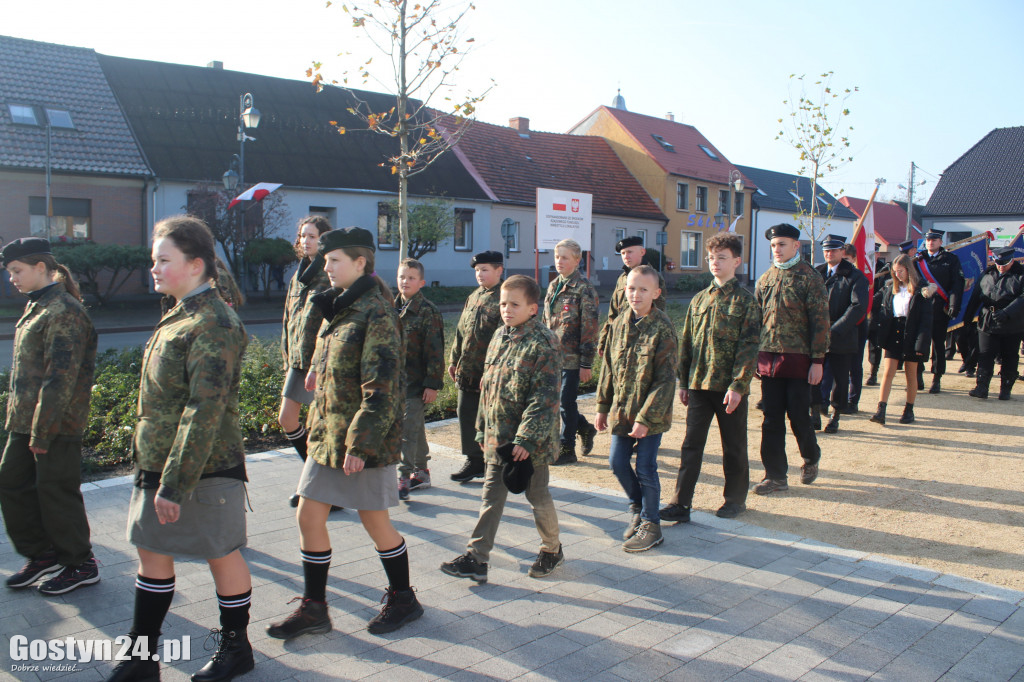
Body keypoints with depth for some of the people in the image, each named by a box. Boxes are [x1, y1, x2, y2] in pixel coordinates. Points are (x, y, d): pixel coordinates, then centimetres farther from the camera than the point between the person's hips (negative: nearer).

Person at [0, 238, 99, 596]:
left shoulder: (64, 312, -17)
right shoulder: (37, 307, 14)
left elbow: (60, 377, -21)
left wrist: (42, 432, -20)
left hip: (57, 425, -9)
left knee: (56, 492, 1)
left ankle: (80, 564, 17)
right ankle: (42, 555, 29)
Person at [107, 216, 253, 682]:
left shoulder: (212, 325, -20)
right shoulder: (178, 315, 11)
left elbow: (204, 411, -25)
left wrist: (175, 483, -24)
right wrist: (151, 469, 19)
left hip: (204, 469, -9)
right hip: (159, 465, 10)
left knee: (222, 555, 7)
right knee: (151, 552, 16)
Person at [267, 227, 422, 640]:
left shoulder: (376, 314, -18)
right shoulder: (339, 308, 11)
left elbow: (381, 389, -22)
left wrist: (360, 443, -23)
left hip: (364, 439, -9)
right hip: (327, 434, 9)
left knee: (374, 521, 6)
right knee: (308, 517, 10)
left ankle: (403, 599, 28)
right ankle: (313, 609, 24)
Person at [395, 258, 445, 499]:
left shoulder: (428, 311, -10)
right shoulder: (392, 308, 10)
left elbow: (435, 350, -12)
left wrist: (433, 384, -15)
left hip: (416, 382, -7)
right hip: (394, 379, 7)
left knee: (408, 429, -7)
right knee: (415, 427, 16)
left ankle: (404, 478, -1)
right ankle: (421, 472, 27)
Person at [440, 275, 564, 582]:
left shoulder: (543, 344, -17)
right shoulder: (499, 337, 8)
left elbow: (544, 398, -21)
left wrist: (526, 439, -25)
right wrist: (483, 428, 15)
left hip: (529, 442, -7)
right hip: (497, 440, 7)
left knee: (538, 497, 11)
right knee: (491, 499, 11)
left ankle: (552, 550, 32)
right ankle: (475, 559, 17)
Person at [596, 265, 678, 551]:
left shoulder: (663, 328, -14)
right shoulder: (619, 324, 5)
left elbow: (665, 380, -16)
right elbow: (609, 369, 13)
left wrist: (646, 418, -18)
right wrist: (603, 407, 12)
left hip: (651, 413, -6)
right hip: (621, 410, 6)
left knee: (645, 468, 0)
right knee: (617, 462, 10)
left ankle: (650, 525, 19)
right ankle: (638, 507, 35)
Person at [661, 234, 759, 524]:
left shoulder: (745, 301, -4)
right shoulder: (699, 299, 10)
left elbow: (749, 346, -9)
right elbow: (686, 342, 13)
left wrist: (738, 385, -16)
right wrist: (683, 381, 9)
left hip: (730, 387, -4)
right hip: (699, 384, 4)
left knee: (733, 446, 10)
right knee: (691, 445, 4)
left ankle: (735, 499, 26)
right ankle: (680, 503, 7)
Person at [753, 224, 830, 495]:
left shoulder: (810, 278, -4)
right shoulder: (765, 279, 11)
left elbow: (820, 321, -7)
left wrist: (817, 361, -11)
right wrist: (753, 357, 10)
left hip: (798, 360, -4)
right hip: (768, 359, 4)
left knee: (798, 416, 3)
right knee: (772, 420, 6)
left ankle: (811, 458, 31)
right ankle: (775, 475, 14)